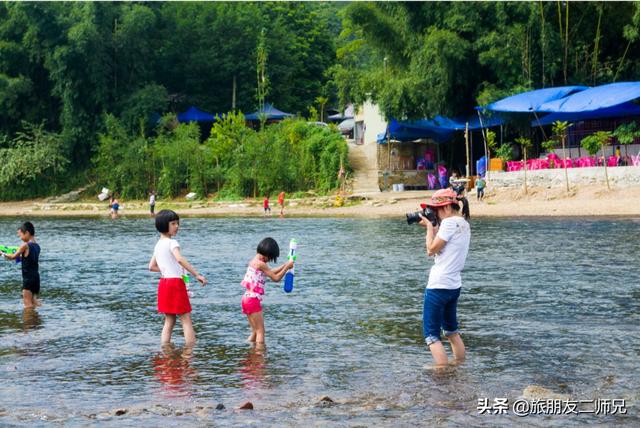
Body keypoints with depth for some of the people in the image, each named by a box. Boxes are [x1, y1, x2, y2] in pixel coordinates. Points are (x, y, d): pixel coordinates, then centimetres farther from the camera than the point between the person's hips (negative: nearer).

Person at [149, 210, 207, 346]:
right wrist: (197, 275, -30)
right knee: (186, 319, -4)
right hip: (176, 283, -8)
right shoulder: (172, 242, -12)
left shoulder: (158, 244, 14)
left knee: (169, 321, 11)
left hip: (164, 283, 8)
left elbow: (152, 267, 19)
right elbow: (180, 259, -29)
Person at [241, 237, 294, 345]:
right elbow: (276, 278, -10)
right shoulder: (260, 264, -15)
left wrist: (285, 265, 24)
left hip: (247, 299, 9)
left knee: (255, 332, 15)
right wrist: (287, 267, 1)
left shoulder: (254, 261, 14)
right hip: (253, 300, -9)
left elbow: (271, 273, 27)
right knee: (260, 331, -5)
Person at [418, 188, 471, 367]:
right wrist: (432, 228, 10)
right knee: (452, 331, 22)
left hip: (438, 286, -10)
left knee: (431, 335, -4)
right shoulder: (464, 224, 13)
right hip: (454, 285, 10)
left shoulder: (449, 222, -15)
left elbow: (431, 250, -13)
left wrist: (430, 226, -3)